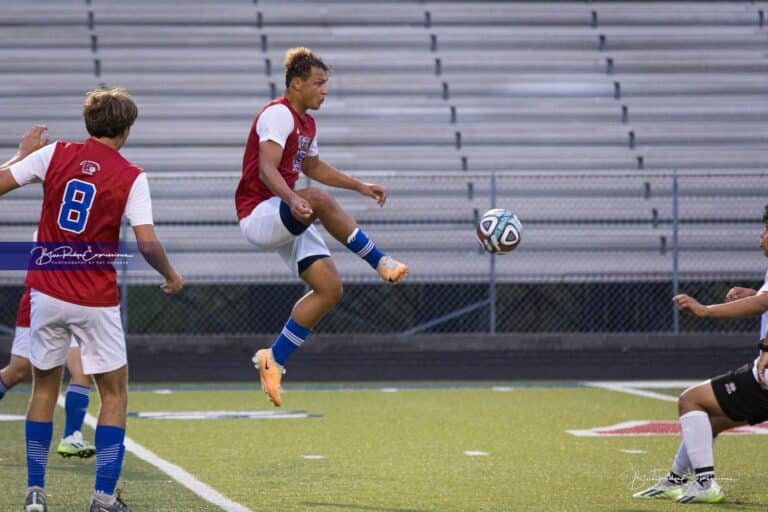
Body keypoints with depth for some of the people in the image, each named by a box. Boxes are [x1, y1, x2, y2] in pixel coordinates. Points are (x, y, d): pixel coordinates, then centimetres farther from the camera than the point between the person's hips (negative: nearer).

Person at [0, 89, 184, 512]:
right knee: (114, 393, 9)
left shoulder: (55, 154, -1)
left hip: (47, 291, 3)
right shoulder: (131, 176, -7)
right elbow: (147, 242, -13)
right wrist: (171, 276, 5)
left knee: (44, 388, 16)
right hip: (96, 301, -3)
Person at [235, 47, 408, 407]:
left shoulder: (306, 123, 17)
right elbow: (266, 169, -26)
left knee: (330, 288, -3)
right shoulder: (278, 114, -13)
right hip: (258, 215, -10)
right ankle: (380, 262, -31)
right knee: (319, 199, -38)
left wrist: (360, 186, 31)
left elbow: (313, 167, 35)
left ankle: (274, 359, 6)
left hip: (288, 221, 10)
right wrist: (293, 199, -44)